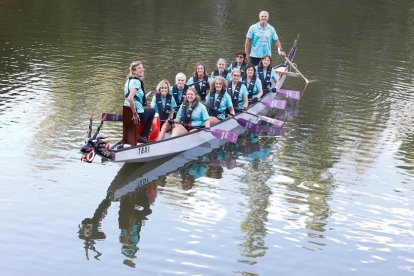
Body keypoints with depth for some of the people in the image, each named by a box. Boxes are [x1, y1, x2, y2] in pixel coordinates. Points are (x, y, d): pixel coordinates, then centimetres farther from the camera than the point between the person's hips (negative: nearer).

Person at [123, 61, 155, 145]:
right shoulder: (137, 81, -18)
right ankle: (143, 136, 20)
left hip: (126, 111, 8)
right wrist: (135, 113, -25)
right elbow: (130, 98, -31)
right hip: (136, 112, -8)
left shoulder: (129, 80, 12)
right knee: (152, 111, 23)